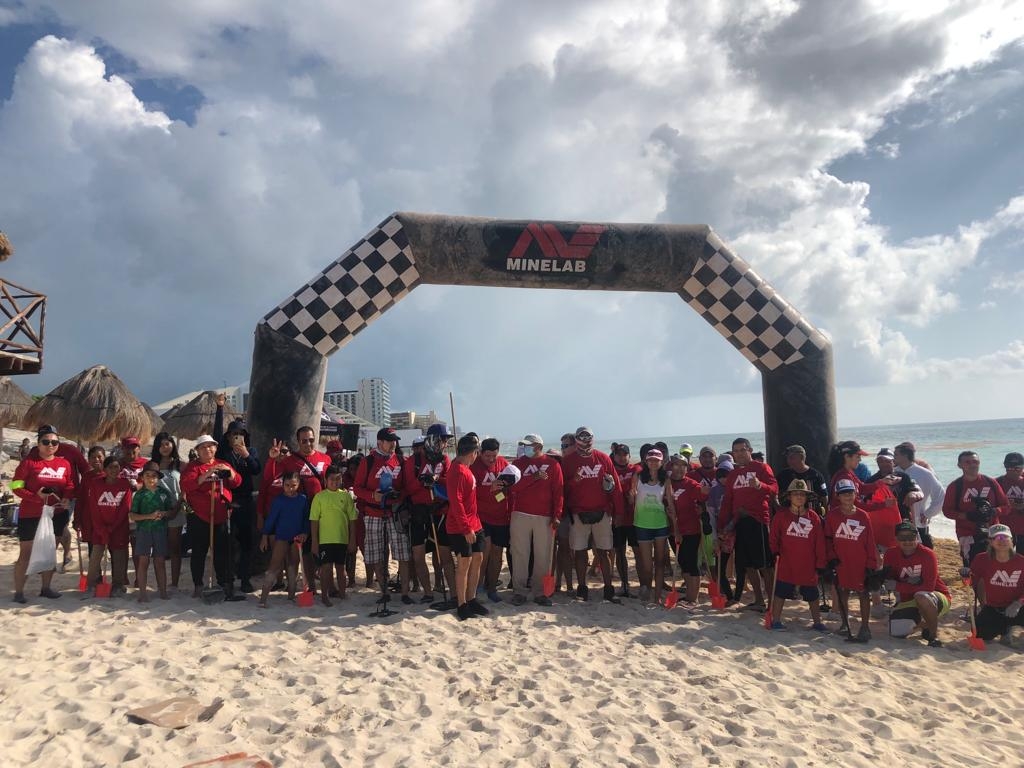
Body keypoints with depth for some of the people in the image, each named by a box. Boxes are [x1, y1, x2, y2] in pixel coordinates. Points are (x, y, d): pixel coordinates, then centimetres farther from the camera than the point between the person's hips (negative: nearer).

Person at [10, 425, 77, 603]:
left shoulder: (64, 463, 4)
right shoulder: (28, 462, -8)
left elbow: (70, 486, 12)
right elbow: (16, 487, -9)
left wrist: (67, 499, -7)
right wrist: (36, 496, -22)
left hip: (56, 514, 4)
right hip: (30, 515, -4)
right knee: (26, 553, 1)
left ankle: (46, 587, 24)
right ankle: (19, 592, 10)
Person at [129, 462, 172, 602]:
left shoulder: (164, 492, 6)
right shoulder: (139, 494, 0)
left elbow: (172, 511, 9)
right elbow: (132, 516, -4)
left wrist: (164, 513, -12)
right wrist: (149, 516, -15)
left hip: (160, 530, 2)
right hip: (143, 530, -2)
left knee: (160, 561, 8)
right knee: (143, 560, 1)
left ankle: (163, 590, 15)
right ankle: (142, 592, 8)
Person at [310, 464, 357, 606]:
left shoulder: (346, 496, 4)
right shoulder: (319, 497, -1)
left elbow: (352, 519, 7)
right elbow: (314, 521, -1)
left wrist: (352, 540, 5)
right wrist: (314, 541, -5)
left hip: (342, 539, 2)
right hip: (325, 539, -2)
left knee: (341, 567, 12)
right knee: (326, 568, -1)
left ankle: (342, 594, 26)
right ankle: (325, 596, 12)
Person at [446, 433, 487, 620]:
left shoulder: (465, 470, 12)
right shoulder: (457, 471, -18)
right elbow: (456, 502, -22)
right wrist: (466, 528, -22)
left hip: (474, 524, 9)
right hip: (461, 527, -9)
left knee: (477, 559, 11)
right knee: (465, 562, -3)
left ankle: (471, 600, 22)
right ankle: (462, 605, 8)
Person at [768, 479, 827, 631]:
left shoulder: (813, 517, -2)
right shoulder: (781, 515, -4)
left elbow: (820, 542, 0)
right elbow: (773, 537, 3)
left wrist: (820, 564, 0)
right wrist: (774, 553, -5)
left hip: (808, 565, 1)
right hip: (786, 565, -1)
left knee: (812, 595, 15)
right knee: (780, 592, 6)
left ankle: (817, 622, 31)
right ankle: (776, 620, 18)